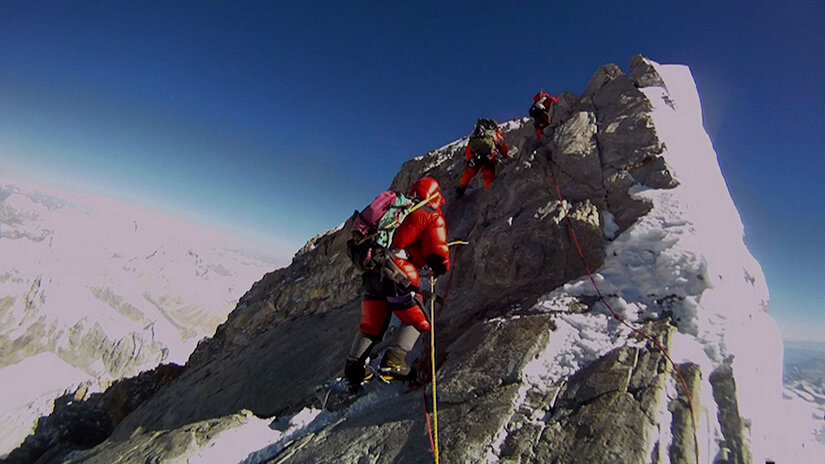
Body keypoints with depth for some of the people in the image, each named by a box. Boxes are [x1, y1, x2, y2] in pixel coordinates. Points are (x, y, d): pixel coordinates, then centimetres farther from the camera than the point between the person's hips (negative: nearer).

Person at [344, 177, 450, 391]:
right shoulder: (433, 217, 3)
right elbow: (438, 254, -6)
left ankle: (353, 369, 16)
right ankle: (393, 362, -2)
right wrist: (441, 267, 14)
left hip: (371, 272, 7)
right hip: (396, 275, -6)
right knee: (417, 322, 12)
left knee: (371, 325, 18)